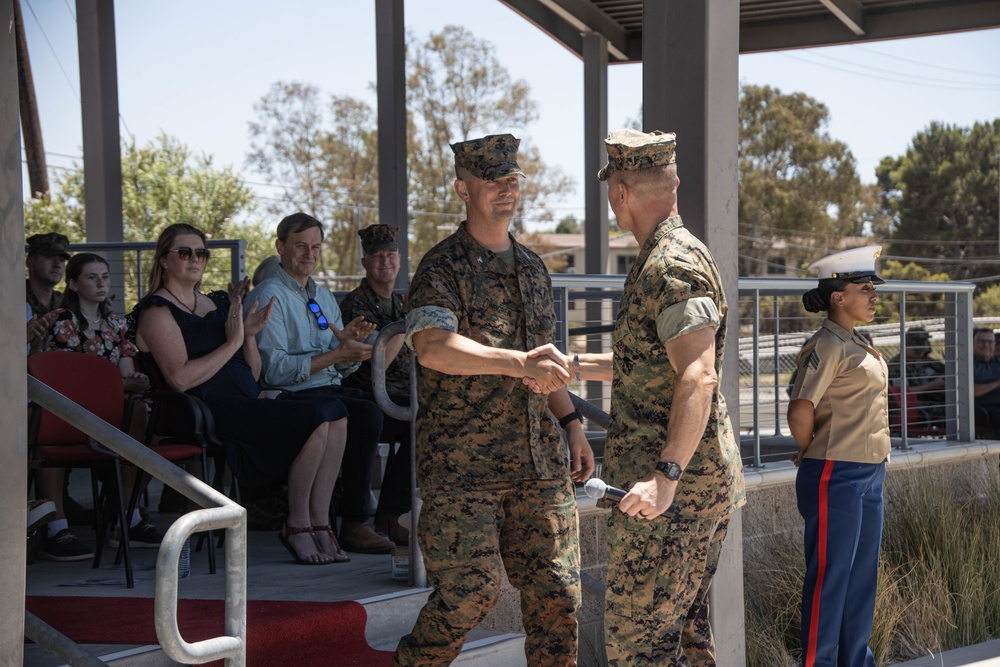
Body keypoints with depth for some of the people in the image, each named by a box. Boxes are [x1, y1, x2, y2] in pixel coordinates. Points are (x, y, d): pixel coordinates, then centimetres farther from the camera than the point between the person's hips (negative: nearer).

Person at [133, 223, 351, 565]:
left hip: (249, 402, 8)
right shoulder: (157, 310, 0)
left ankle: (319, 523, -14)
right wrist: (233, 341, -9)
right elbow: (180, 378, -16)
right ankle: (296, 527, -12)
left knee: (335, 412, -17)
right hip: (209, 412, -8)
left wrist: (249, 335, 1)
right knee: (315, 418, -25)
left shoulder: (217, 304, 23)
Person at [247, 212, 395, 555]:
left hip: (333, 389, 7)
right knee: (368, 415, -31)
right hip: (294, 398, -7)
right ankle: (354, 524, -23)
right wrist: (338, 353, -18)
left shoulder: (324, 297, 21)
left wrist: (351, 343, -4)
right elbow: (274, 370, -15)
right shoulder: (269, 297, -4)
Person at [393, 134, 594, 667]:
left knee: (556, 591, 4)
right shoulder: (442, 269, -7)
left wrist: (572, 422, 19)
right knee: (471, 587, -9)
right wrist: (517, 363, -36)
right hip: (462, 462, -6)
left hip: (538, 459, 6)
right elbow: (433, 346, -26)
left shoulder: (532, 268, 17)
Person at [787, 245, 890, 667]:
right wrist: (810, 455, -5)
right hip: (836, 476, -9)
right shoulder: (827, 346, -14)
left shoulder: (858, 345, 15)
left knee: (863, 574, 14)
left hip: (869, 475, 9)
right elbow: (800, 413, -21)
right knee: (829, 577, -3)